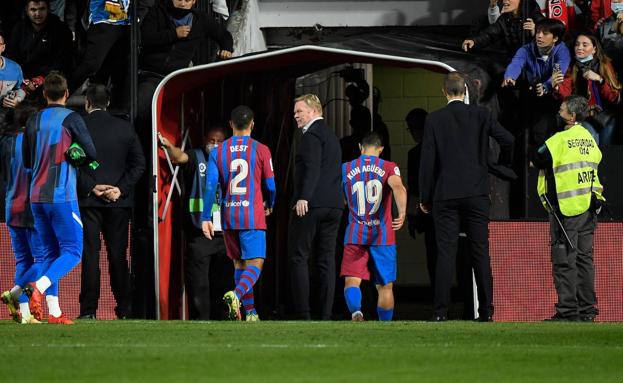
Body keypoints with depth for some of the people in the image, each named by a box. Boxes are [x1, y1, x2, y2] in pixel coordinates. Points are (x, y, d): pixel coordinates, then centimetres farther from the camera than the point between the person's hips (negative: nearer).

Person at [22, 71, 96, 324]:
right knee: (72, 251, -1)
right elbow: (91, 154, -7)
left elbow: (27, 161, 14)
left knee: (49, 253, 10)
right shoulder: (71, 119, -6)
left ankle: (54, 312, 3)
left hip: (37, 197, 5)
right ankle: (41, 286, -25)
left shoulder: (34, 122, 8)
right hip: (62, 196, -5)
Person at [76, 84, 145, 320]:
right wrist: (120, 189, -3)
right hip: (118, 202, 2)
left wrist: (90, 187, -8)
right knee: (118, 256, 8)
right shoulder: (125, 128, 6)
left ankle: (89, 310, -8)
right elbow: (139, 163, 2)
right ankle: (124, 310, 10)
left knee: (90, 255, -3)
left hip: (88, 200, -2)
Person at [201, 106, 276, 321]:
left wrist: (206, 218, -1)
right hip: (253, 216, -3)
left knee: (239, 264, 15)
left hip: (229, 217, 3)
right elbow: (270, 185, 1)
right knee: (255, 264, -6)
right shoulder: (260, 150, -2)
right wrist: (269, 205, 22)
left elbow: (211, 185, -3)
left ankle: (250, 313, 17)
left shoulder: (218, 152, 4)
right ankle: (236, 295, -34)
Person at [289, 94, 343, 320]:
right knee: (327, 260, 6)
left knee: (298, 258, -4)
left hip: (311, 205, -9)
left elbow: (312, 168, -20)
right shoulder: (331, 136, 21)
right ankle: (326, 315, 3)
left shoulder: (312, 135, -8)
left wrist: (303, 198, -27)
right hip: (333, 205, 9)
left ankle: (302, 315, -10)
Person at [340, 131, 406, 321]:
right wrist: (402, 214, -33)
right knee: (385, 286, 12)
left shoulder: (345, 169, 7)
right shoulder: (389, 168, 1)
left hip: (355, 236, 0)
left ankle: (356, 310, -37)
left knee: (352, 281, -9)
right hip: (383, 235, 0)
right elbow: (398, 187, -20)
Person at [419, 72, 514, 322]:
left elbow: (427, 160, -3)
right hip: (477, 193, 1)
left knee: (445, 254, -2)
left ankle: (440, 311, -7)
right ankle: (486, 309, 2)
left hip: (445, 196, -1)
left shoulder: (434, 120, -1)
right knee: (480, 252, 4)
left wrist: (425, 198, 4)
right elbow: (508, 141, -3)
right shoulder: (481, 115, 2)